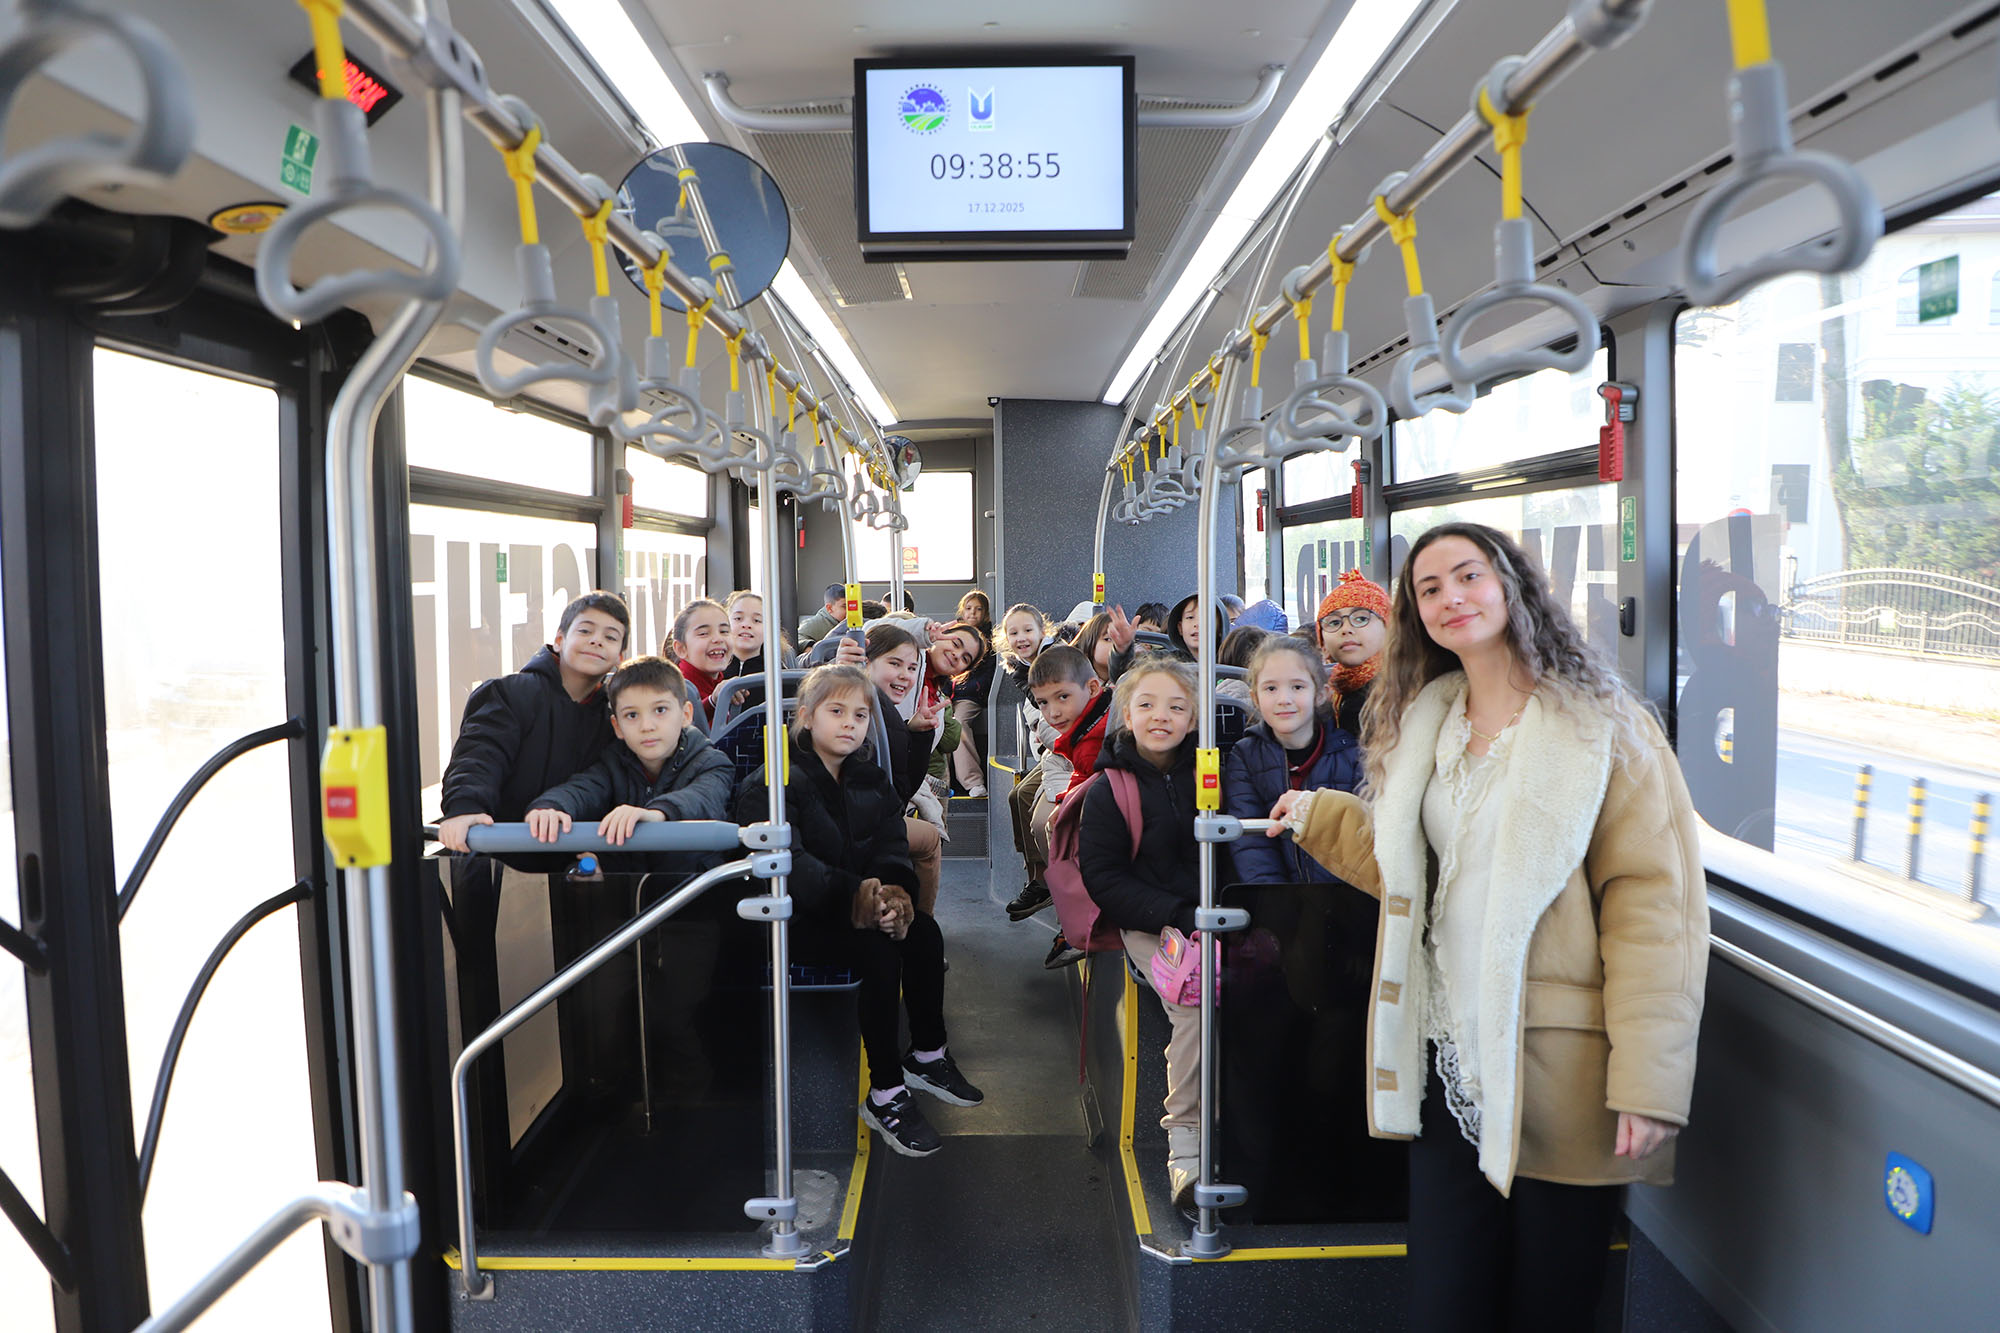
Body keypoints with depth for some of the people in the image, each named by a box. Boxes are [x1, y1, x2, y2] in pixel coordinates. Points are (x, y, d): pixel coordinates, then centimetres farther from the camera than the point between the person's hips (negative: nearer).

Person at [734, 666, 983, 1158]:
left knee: (923, 930, -18)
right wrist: (852, 892, -36)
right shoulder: (773, 782, -9)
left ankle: (929, 1057, 2)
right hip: (795, 917, -6)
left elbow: (892, 848, 1)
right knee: (880, 947, -29)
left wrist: (892, 888, -24)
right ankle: (885, 1096, -21)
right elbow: (784, 861, -24)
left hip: (855, 905, 6)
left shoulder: (871, 780, 12)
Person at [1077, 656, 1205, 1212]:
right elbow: (1103, 879, -4)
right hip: (1150, 924, -3)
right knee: (1196, 1003, -29)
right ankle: (1183, 1140, -14)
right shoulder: (1109, 790, 1)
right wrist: (1179, 916, -14)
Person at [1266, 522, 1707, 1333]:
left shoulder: (1599, 723, -7)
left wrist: (1647, 1081, -18)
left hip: (1556, 1073, -5)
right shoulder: (1424, 724, 12)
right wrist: (1317, 816, 23)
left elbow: (1653, 905, -13)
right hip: (1451, 1067, 5)